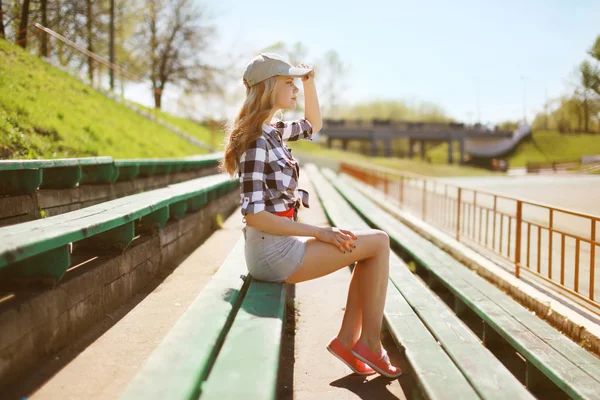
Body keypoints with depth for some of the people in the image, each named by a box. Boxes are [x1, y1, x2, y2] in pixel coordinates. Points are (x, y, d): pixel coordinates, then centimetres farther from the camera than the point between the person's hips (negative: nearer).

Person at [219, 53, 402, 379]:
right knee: (378, 242, -4)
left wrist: (310, 82, 13)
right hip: (272, 251, -9)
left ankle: (347, 339, 12)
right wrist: (319, 232, -19)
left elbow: (312, 125, 29)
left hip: (279, 245, 9)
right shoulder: (256, 142, -19)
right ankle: (370, 343, 5)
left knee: (374, 247, 11)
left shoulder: (271, 131, 9)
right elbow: (254, 215, -24)